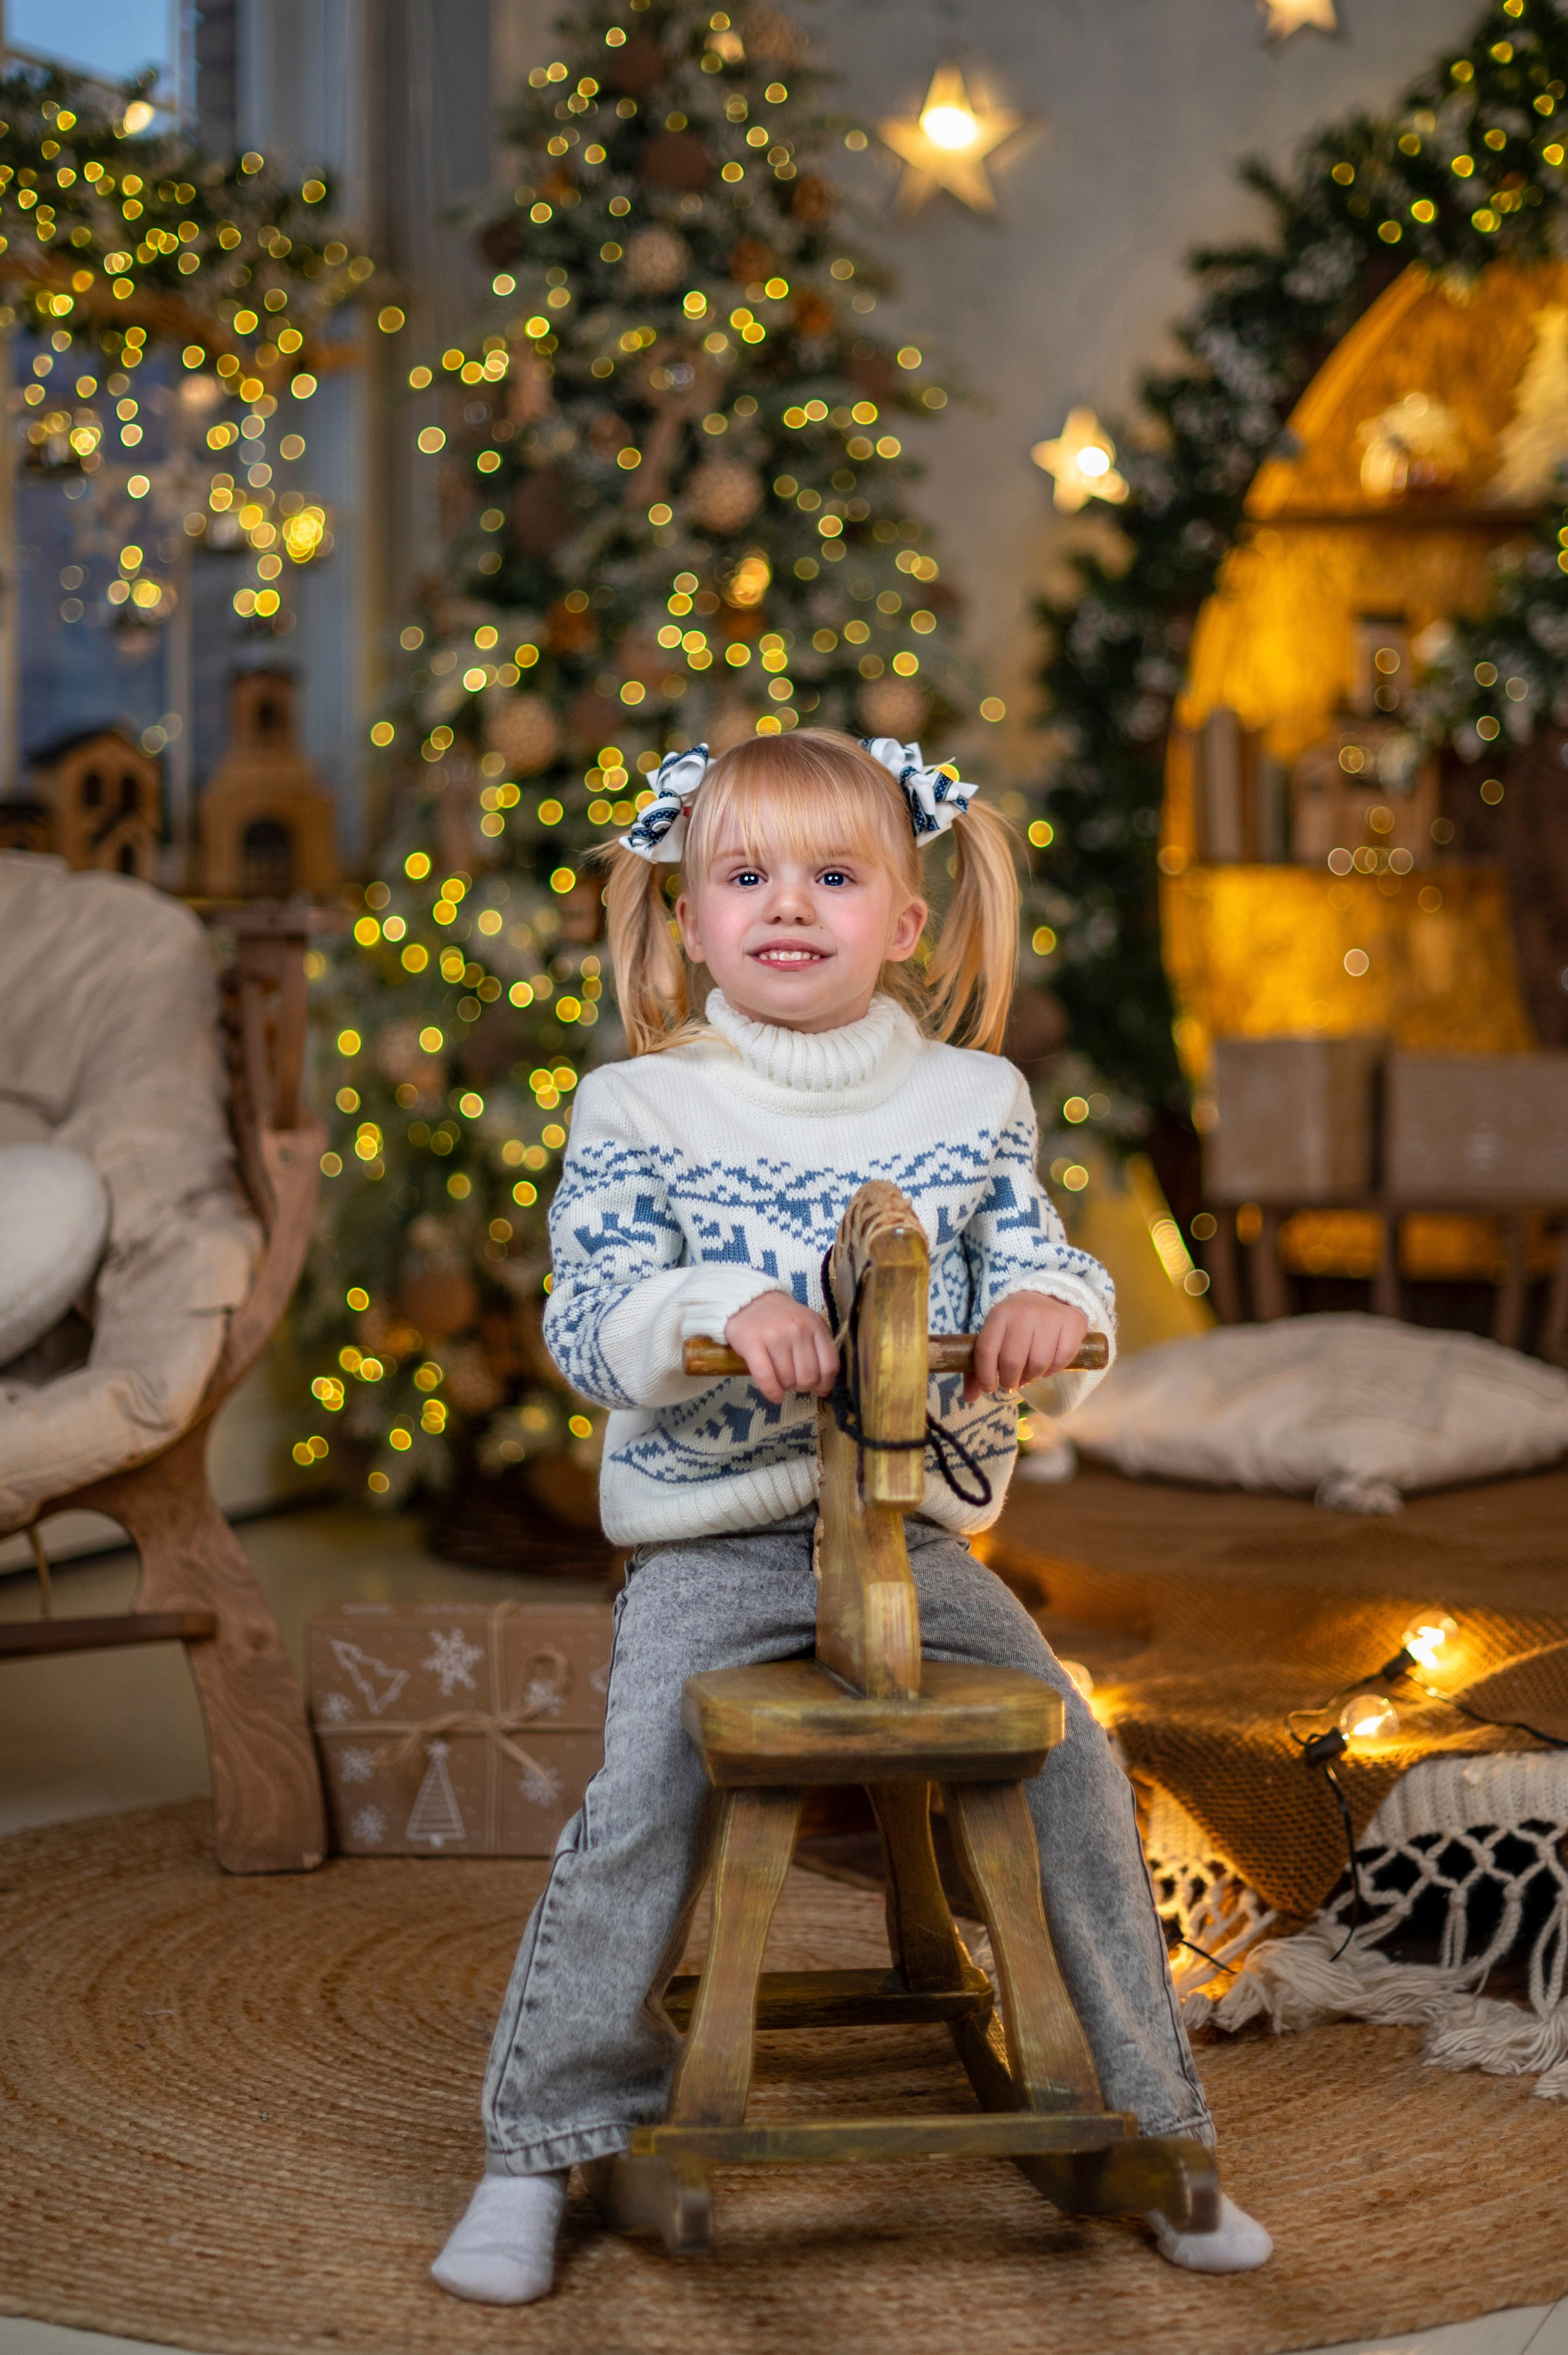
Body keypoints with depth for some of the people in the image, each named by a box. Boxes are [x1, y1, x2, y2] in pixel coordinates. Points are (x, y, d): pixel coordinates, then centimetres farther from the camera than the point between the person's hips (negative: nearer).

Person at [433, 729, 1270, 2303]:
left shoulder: (972, 1099, 8)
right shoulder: (639, 1110, 1)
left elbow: (1037, 1256, 7)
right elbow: (589, 1317, -7)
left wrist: (1049, 1303, -19)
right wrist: (721, 1311, -27)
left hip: (917, 1528, 2)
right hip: (711, 1542, -2)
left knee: (1076, 1767, -9)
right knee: (640, 1808, -16)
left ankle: (1159, 2127, 9)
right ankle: (539, 2147, 4)